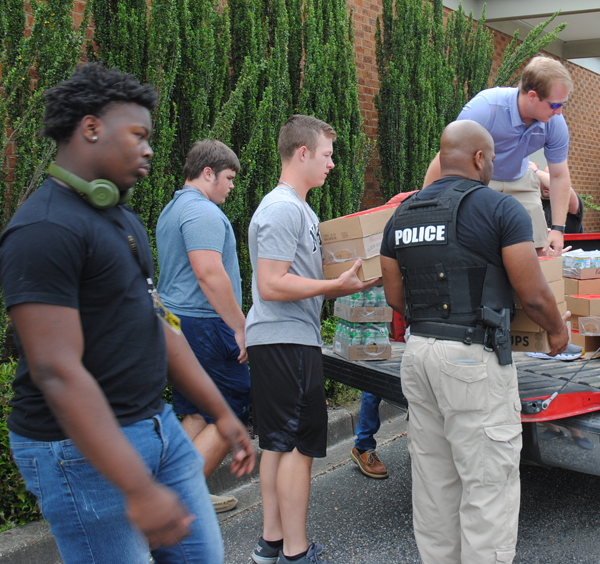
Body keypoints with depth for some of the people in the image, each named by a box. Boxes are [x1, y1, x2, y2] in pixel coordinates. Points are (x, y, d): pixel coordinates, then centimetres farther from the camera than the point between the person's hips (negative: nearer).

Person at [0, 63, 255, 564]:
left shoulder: (123, 218, 13)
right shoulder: (44, 230, -19)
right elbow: (57, 373, -26)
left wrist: (222, 413, 16)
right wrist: (139, 490, -29)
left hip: (158, 424, 9)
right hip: (84, 448, -9)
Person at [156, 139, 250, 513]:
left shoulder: (172, 210, 20)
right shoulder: (203, 212, -14)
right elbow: (209, 274, -23)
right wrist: (241, 327, -19)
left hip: (176, 323, 11)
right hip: (204, 325, -11)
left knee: (197, 414, 15)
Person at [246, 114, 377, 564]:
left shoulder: (297, 208, 19)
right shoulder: (283, 209, -14)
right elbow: (271, 285, -21)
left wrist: (348, 280, 17)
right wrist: (337, 285, -18)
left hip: (281, 340, 11)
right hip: (287, 340, -11)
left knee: (278, 442, 14)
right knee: (298, 444, -5)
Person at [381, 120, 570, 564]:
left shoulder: (402, 215, 11)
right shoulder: (501, 208, -7)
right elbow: (533, 294, -8)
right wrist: (557, 330, 11)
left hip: (418, 354, 7)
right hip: (474, 360, -7)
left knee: (434, 479, 16)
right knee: (488, 482, 3)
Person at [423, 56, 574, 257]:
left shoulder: (555, 123, -17)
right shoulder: (484, 109, -32)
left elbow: (559, 176, -3)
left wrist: (558, 228, -10)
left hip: (518, 181, 5)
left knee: (539, 252, -4)